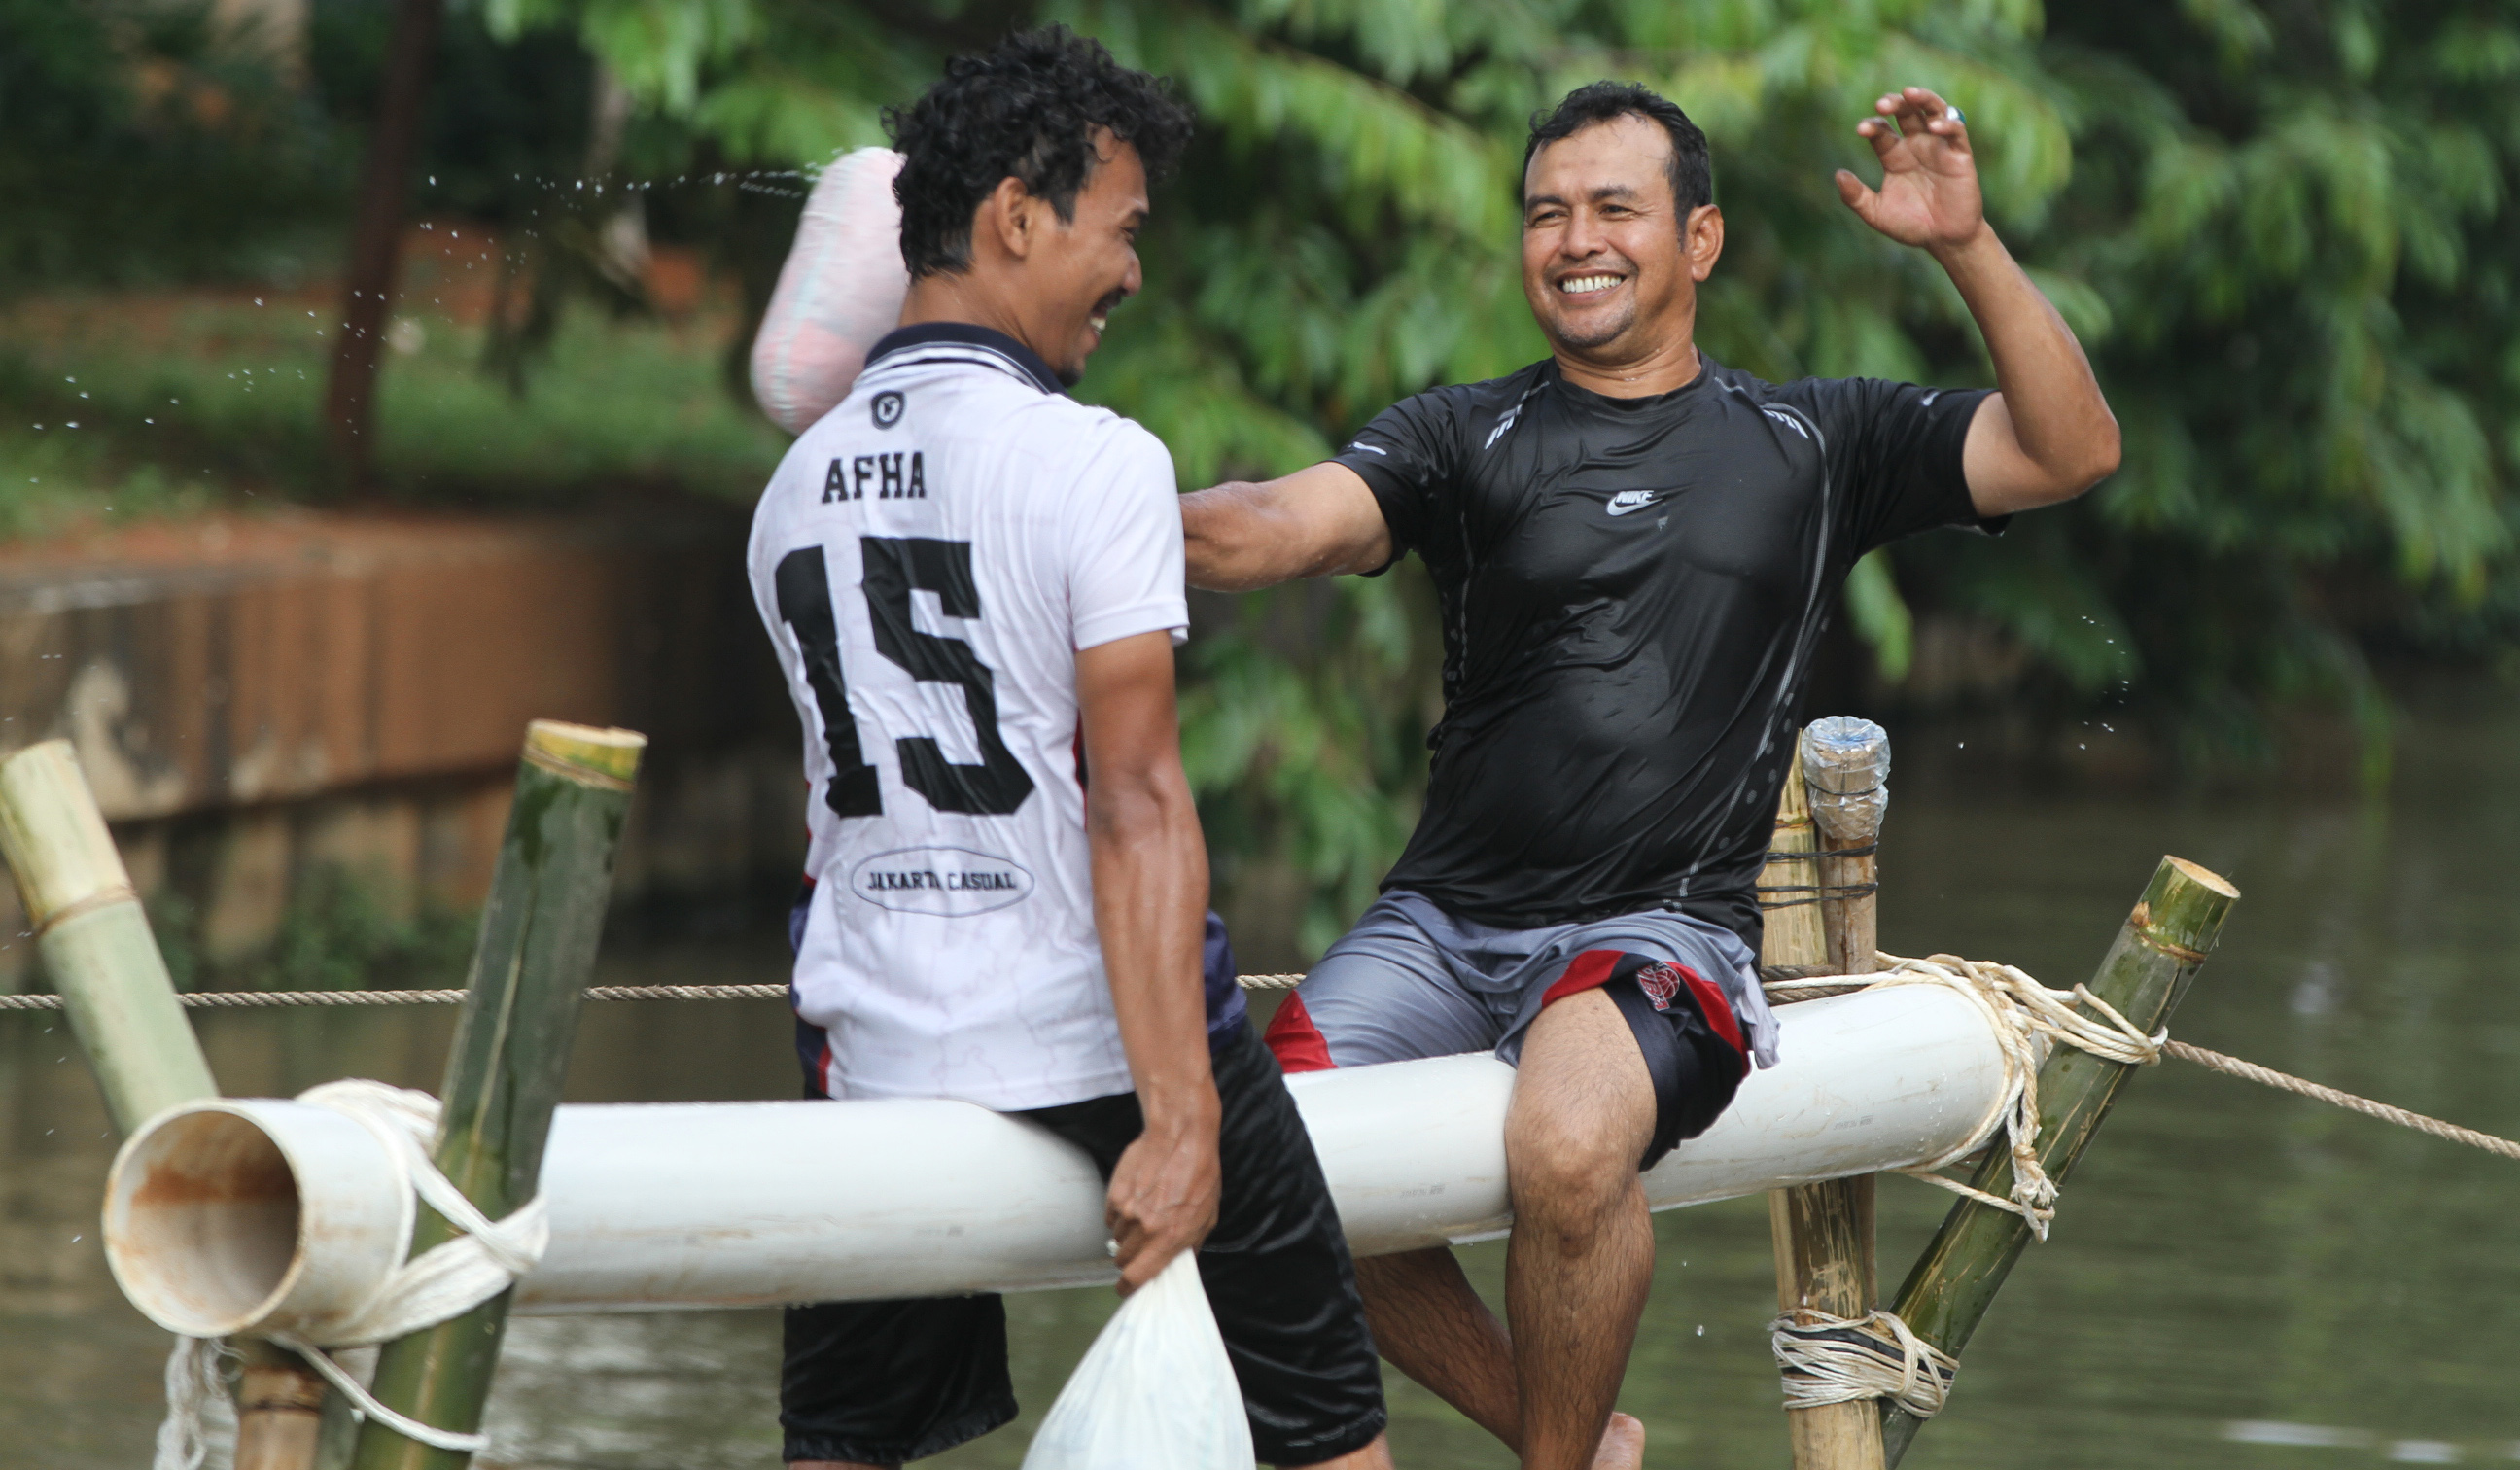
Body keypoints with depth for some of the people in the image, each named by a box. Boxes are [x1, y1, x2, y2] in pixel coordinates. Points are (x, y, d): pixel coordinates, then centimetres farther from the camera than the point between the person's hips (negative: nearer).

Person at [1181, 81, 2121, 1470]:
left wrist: (1967, 248, -11)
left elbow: (2071, 452, 2)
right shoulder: (1464, 439, 10)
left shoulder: (1808, 442, 10)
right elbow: (1279, 528, -7)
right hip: (1442, 921, 3)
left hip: (1658, 934, -3)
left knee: (1568, 1147, -34)